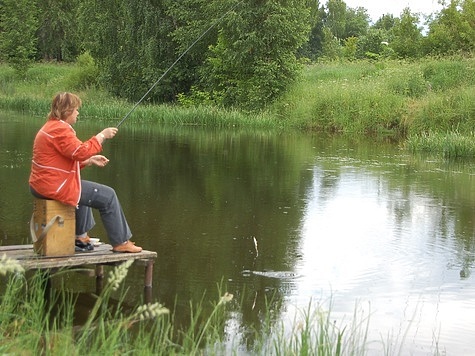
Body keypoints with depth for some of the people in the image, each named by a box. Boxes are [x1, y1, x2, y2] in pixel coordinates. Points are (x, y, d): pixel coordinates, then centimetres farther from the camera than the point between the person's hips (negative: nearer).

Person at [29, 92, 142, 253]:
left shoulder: (50, 127, 19)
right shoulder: (60, 129, -17)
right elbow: (81, 152, -25)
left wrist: (90, 160, 14)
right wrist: (102, 136, -14)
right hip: (55, 186, -11)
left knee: (84, 190, 38)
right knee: (108, 196, -5)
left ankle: (80, 236, 39)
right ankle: (121, 243, 2)